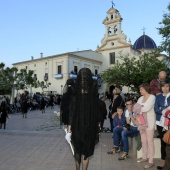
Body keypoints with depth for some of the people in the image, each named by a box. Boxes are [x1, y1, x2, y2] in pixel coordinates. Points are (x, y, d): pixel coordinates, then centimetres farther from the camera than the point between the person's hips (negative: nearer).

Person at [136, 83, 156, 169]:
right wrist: (141, 109, -15)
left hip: (149, 121, -7)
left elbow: (147, 108, -21)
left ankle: (151, 161, 8)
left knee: (150, 141, -1)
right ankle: (144, 157, 28)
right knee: (143, 141, 14)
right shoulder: (141, 98, 10)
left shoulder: (152, 97, -10)